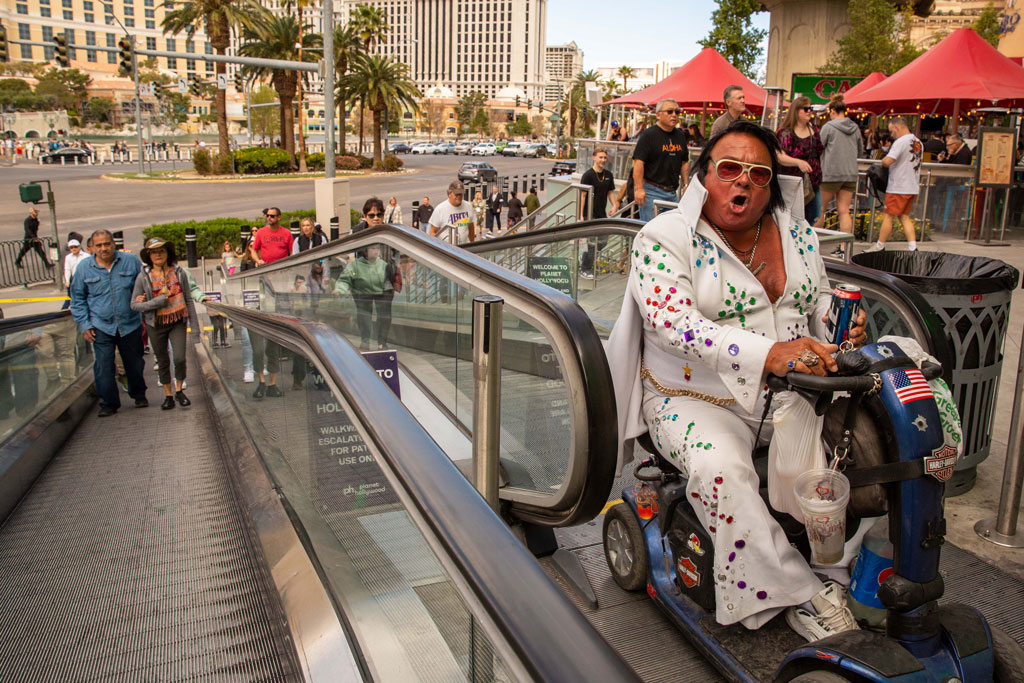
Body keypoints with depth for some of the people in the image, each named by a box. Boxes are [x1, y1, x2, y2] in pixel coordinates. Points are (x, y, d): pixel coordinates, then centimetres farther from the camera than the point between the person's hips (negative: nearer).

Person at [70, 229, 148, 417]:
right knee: (103, 367, -5)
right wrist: (84, 325, 2)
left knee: (134, 364, 12)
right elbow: (77, 299, 9)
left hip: (130, 324, 0)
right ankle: (108, 403, 9)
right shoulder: (84, 268, 1)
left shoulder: (131, 261, -1)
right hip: (101, 327, 0)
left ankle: (139, 395, 33)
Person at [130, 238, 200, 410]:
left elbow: (188, 300, 3)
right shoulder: (143, 277, -5)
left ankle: (179, 391, 12)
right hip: (156, 324, 0)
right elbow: (134, 304, -6)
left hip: (178, 321, 0)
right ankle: (168, 396, 25)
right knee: (163, 361, 10)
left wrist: (194, 326, 1)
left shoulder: (179, 272, -1)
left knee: (180, 358, -12)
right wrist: (160, 300, -18)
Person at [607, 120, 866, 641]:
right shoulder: (665, 238, -9)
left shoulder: (796, 232, 11)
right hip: (695, 398, -5)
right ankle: (797, 594, -18)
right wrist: (768, 353, -38)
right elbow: (673, 322, -24)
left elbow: (819, 298, 23)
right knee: (721, 469, -32)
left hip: (786, 392, 5)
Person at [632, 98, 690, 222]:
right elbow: (638, 162, -14)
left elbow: (684, 162, 23)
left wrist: (686, 185, 15)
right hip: (651, 191, -7)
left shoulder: (681, 136, 15)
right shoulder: (649, 135, -7)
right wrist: (639, 188, -21)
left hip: (673, 193, 7)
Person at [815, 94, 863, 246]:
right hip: (850, 173, 5)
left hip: (831, 173, -5)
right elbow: (860, 153, 17)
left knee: (820, 209, 6)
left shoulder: (828, 127, -6)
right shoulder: (855, 128, 9)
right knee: (844, 210, 4)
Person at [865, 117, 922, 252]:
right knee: (904, 216, 13)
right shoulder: (918, 142, 13)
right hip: (913, 187, 9)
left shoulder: (901, 142, -16)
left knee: (888, 216, 1)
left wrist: (882, 162, -4)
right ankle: (912, 247, 6)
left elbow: (887, 161, -24)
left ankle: (880, 246, 8)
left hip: (898, 188, -9)